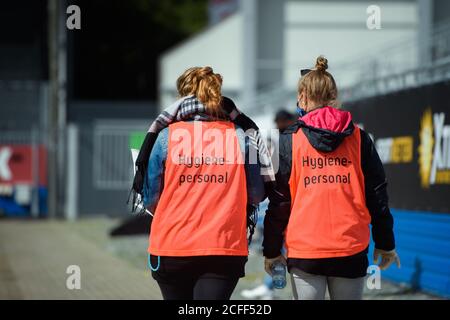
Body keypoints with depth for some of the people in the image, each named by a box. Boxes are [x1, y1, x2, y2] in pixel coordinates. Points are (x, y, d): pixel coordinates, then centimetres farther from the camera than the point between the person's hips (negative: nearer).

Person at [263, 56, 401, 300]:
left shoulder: (289, 140, 0)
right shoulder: (358, 138, 5)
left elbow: (279, 200, 0)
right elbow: (377, 194, 6)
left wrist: (271, 250, 8)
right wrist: (385, 243, 16)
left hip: (304, 251, -1)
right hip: (351, 250, 1)